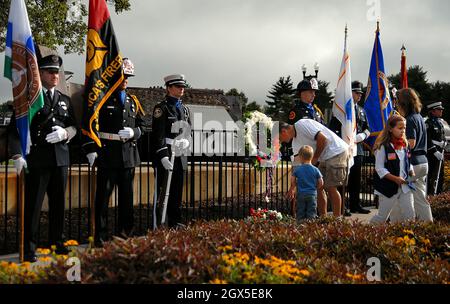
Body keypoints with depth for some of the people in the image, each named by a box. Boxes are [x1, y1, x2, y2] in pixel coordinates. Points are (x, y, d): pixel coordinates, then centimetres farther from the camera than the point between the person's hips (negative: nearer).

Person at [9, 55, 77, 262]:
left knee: (58, 203, 11)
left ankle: (57, 242, 23)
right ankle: (29, 248, 4)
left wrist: (65, 133, -5)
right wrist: (18, 155, -10)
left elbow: (73, 126, 18)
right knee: (33, 204, -3)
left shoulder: (65, 100, 17)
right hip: (37, 157, -5)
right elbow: (16, 128, -2)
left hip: (60, 157, 5)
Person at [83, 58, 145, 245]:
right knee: (103, 196, -2)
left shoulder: (133, 101, 15)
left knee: (126, 196, 10)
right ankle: (100, 236, 5)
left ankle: (125, 234, 20)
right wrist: (91, 149, -12)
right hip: (107, 154, -5)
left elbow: (141, 126, 16)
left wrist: (133, 132, -6)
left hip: (129, 155, 5)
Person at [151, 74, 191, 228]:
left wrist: (184, 143, -4)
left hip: (180, 156, 7)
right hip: (165, 157, -7)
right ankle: (157, 227, -2)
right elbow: (158, 135, -12)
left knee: (177, 193, 12)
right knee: (162, 194, -6)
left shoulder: (185, 109, 17)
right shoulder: (161, 108, -4)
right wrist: (163, 156, -21)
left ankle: (175, 225, 21)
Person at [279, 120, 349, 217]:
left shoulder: (302, 124, -15)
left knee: (331, 188, -10)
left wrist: (315, 158, -12)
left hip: (337, 151, -9)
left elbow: (322, 139, -22)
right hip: (325, 158, 9)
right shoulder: (295, 142, 12)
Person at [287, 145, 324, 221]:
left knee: (300, 213, 9)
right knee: (311, 213, 6)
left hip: (301, 194, 0)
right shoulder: (315, 170, -3)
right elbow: (321, 183, -2)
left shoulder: (297, 169, -4)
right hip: (312, 194, 0)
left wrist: (292, 190, 15)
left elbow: (292, 182, -2)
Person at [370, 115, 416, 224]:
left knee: (410, 215, 3)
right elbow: (379, 168, -15)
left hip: (405, 185, 6)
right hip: (389, 187, -6)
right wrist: (395, 178, -21)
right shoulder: (383, 147, -13)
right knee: (382, 217, 5)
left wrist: (411, 173, -1)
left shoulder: (405, 145, 8)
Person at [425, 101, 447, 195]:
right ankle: (431, 193, 0)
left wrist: (443, 150, 16)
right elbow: (427, 141, -19)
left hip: (440, 152, 9)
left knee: (440, 175, 15)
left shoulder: (440, 122, 14)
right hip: (432, 153, -9)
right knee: (433, 174, -6)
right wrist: (435, 152, -21)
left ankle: (438, 191, 25)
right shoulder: (428, 123, -14)